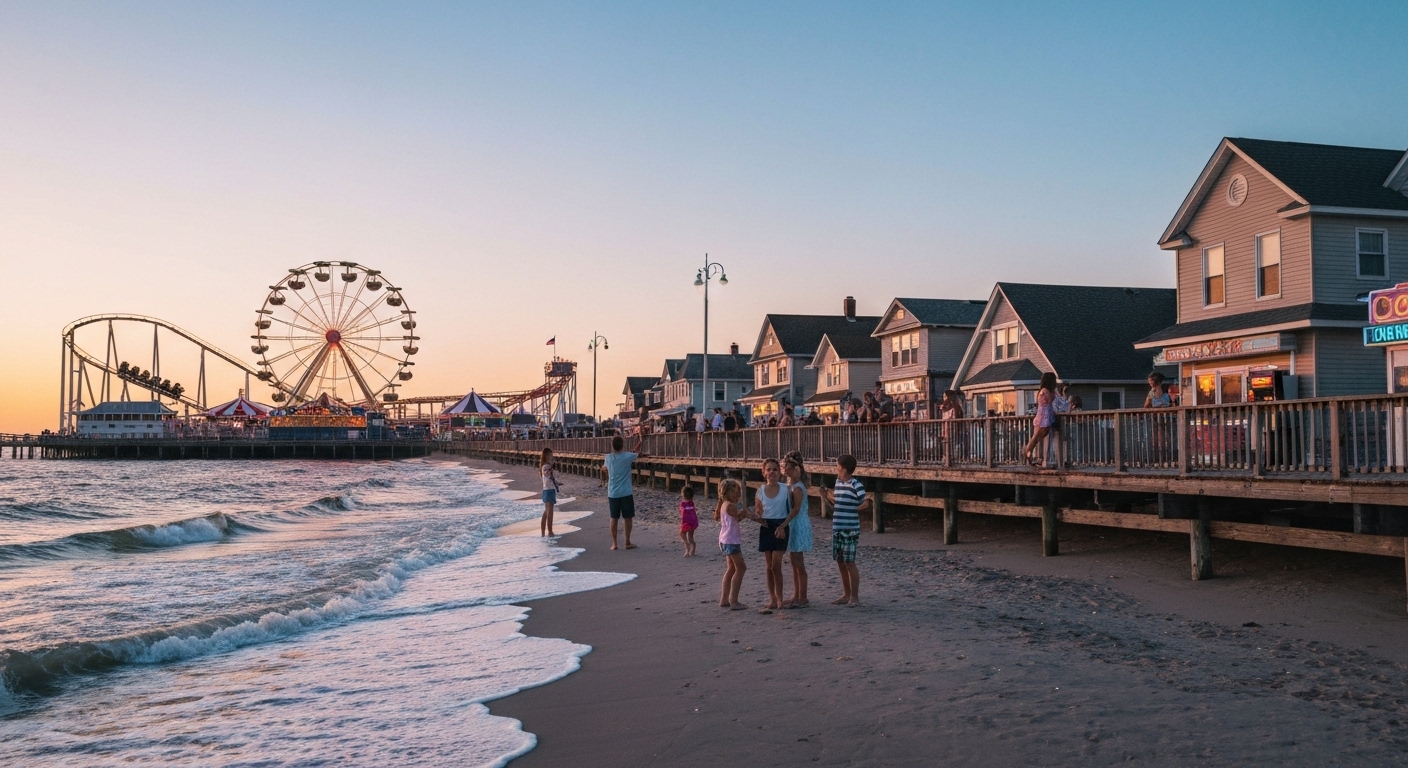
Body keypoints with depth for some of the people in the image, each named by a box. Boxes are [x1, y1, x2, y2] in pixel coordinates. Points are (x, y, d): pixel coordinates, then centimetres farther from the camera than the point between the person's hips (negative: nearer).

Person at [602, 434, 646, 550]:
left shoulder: (608, 457, -3)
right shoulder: (627, 456, -11)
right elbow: (639, 454, 10)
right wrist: (639, 445, 31)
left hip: (612, 494, 3)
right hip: (626, 493, -3)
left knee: (614, 518, 10)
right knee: (628, 518, 8)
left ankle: (614, 543, 11)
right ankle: (628, 543, 11)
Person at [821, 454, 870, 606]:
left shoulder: (856, 485, -12)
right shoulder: (838, 483, 11)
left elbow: (862, 507, -9)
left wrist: (868, 503, -21)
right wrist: (827, 495, 20)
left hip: (850, 530, -8)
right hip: (837, 529, 8)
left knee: (849, 563, -3)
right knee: (840, 562, 12)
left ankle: (854, 597, 5)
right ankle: (846, 595, 22)